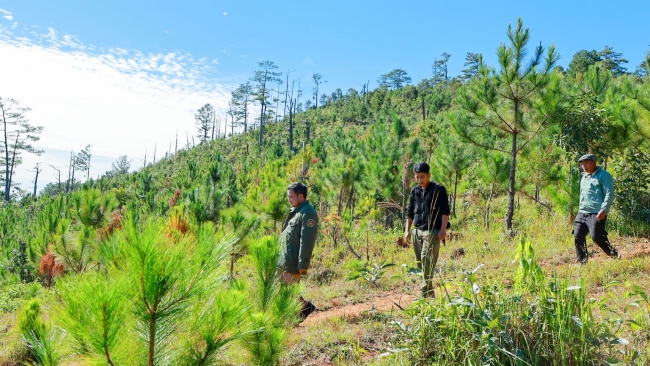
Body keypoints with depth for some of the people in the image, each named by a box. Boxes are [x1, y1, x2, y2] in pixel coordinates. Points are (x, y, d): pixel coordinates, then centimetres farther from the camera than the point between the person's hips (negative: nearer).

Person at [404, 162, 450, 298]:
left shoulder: (438, 189, -3)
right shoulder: (414, 191, 12)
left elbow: (445, 211, -6)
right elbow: (410, 212, 17)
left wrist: (443, 229, -13)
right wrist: (407, 230, 11)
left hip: (432, 231, -6)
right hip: (417, 231, 6)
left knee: (427, 259, -16)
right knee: (419, 261, 9)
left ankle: (426, 292, -12)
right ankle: (429, 291, 21)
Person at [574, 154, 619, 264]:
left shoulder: (603, 175, -4)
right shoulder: (584, 177, 21)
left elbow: (609, 195, -11)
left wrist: (603, 210, -20)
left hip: (597, 214, -8)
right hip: (582, 213, 8)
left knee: (596, 236, -13)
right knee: (578, 236, 0)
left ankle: (614, 255, 11)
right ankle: (582, 262, 9)